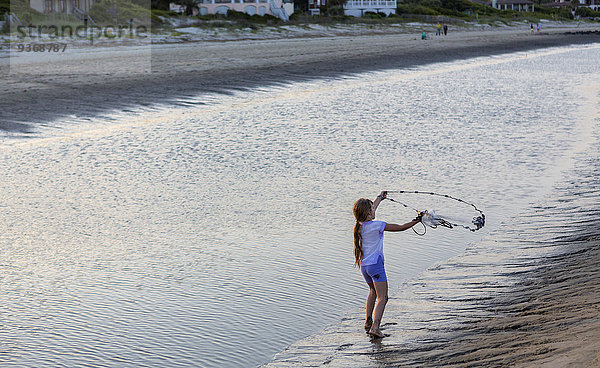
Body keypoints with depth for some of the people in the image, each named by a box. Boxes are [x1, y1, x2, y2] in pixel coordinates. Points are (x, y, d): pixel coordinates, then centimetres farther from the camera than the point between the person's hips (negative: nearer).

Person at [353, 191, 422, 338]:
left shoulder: (360, 225, 4)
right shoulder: (377, 225, -16)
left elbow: (372, 208, 25)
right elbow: (400, 228, -11)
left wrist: (380, 198, 42)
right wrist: (417, 221, 4)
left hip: (363, 265, 8)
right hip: (375, 264, -8)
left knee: (373, 291, 29)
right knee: (382, 297, -7)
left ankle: (368, 321, 35)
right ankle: (375, 327, -21)